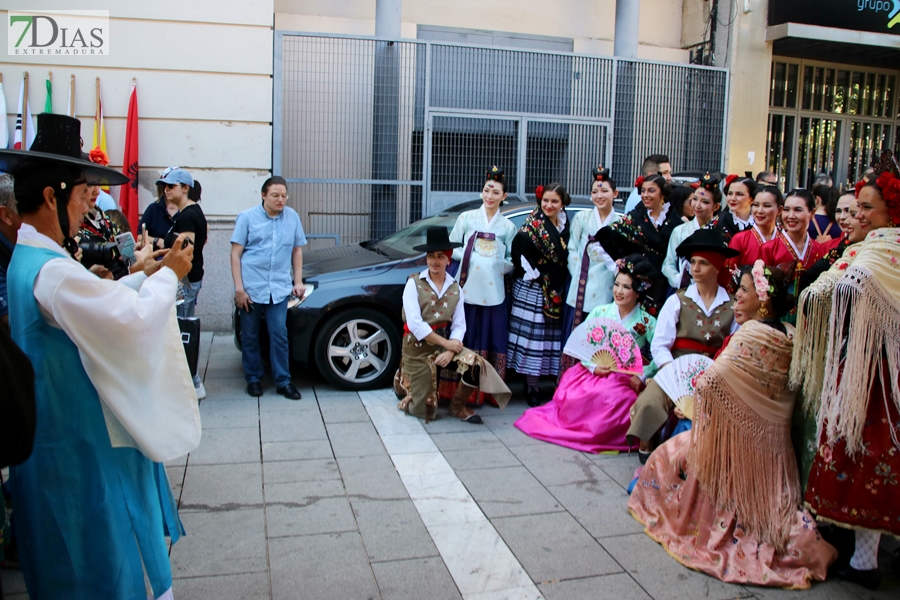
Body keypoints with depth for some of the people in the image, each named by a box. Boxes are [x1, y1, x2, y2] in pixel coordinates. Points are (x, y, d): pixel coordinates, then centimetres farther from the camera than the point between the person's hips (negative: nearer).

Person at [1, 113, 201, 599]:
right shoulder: (50, 270, -27)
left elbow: (100, 303, 16)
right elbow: (135, 320, -28)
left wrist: (142, 276, 8)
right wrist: (168, 276, -13)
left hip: (67, 428, 10)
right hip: (81, 442, -10)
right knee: (101, 559, 7)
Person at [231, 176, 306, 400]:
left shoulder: (292, 217, 7)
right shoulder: (247, 217, 1)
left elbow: (297, 250, 15)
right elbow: (236, 254, -1)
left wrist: (298, 281, 7)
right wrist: (239, 288, -8)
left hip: (279, 288, 1)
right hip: (251, 288, -1)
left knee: (279, 335, -1)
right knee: (250, 337, 8)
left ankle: (283, 381, 7)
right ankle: (253, 379, 21)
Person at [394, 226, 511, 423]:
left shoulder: (455, 289, 4)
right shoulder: (414, 283, -9)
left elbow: (459, 326, -2)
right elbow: (415, 324, -18)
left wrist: (450, 351, -20)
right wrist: (445, 343, -17)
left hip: (445, 344, 3)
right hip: (417, 348, -3)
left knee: (476, 363, -26)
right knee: (425, 410, -2)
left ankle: (457, 405, 0)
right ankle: (402, 381, 31)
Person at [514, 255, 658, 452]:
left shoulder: (647, 322, -2)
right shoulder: (599, 312, 4)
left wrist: (642, 376, -20)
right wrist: (593, 366, -14)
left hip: (624, 380, -2)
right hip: (591, 372, 2)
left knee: (616, 399, -30)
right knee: (572, 395, -23)